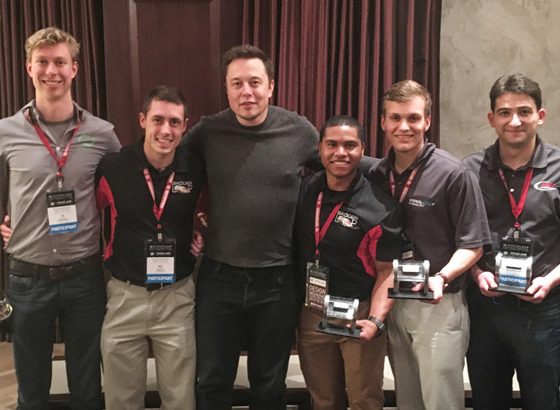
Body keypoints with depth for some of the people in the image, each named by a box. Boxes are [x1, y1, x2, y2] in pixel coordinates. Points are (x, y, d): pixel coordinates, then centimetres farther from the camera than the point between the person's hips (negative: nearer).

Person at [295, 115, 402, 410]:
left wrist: (376, 321, -22)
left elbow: (387, 270, -9)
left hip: (359, 314, -4)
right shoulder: (304, 191, 0)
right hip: (311, 313, 4)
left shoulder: (380, 207, -14)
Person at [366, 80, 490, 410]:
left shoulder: (453, 174, -13)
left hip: (439, 306, -5)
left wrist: (441, 277, -27)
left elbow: (472, 244, -10)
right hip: (392, 303, 5)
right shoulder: (377, 174, 4)